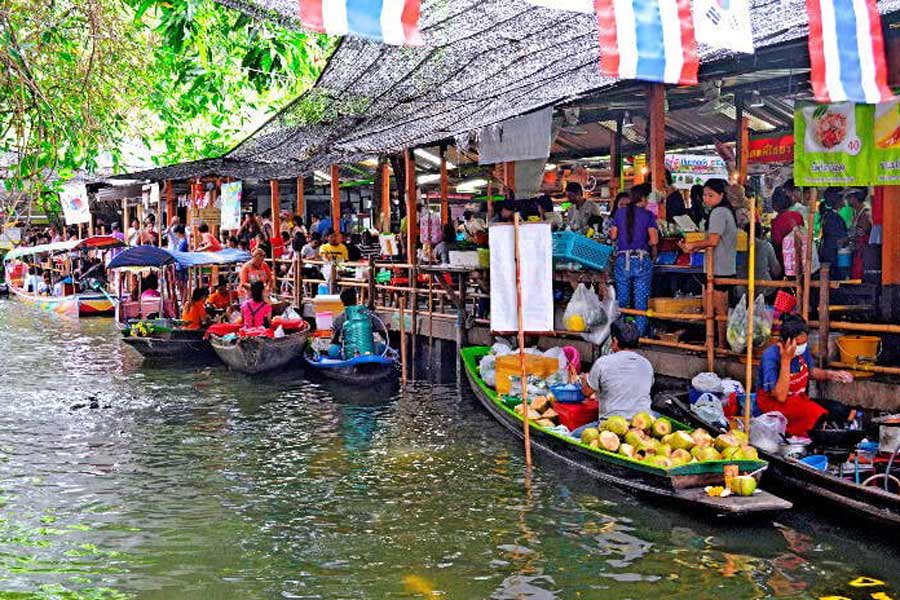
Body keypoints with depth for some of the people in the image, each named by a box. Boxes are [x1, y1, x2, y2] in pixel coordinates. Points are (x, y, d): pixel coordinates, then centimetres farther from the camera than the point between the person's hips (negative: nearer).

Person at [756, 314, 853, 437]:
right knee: (815, 412, -31)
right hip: (773, 402, -7)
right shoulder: (771, 356, -25)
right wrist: (786, 360, -34)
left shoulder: (803, 349, -6)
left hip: (798, 399, 7)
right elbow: (780, 396, -32)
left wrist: (830, 375, -3)